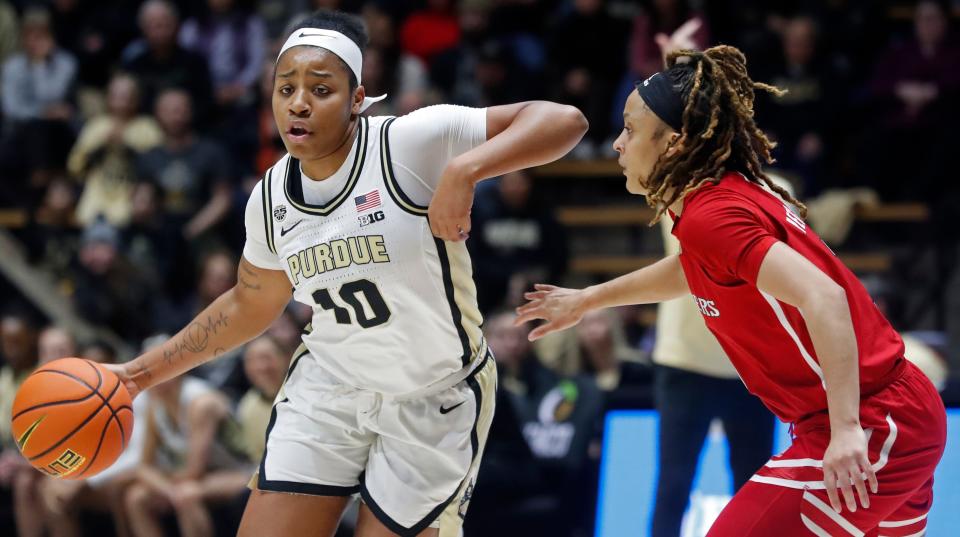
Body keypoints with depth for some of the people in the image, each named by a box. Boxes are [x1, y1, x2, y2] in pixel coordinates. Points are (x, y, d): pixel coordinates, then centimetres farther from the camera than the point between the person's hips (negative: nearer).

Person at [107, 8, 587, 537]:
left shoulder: (408, 143, -20)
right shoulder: (270, 197, -2)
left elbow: (563, 121, -26)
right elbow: (250, 304, 17)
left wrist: (464, 170, -41)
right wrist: (148, 370, 16)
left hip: (434, 403, -4)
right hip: (329, 387, 4)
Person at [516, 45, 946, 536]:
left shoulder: (712, 215, -17)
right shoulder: (732, 193, 11)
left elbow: (823, 297, -30)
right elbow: (691, 271, 35)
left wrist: (846, 430, -35)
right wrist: (587, 299, 44)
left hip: (870, 430, -10)